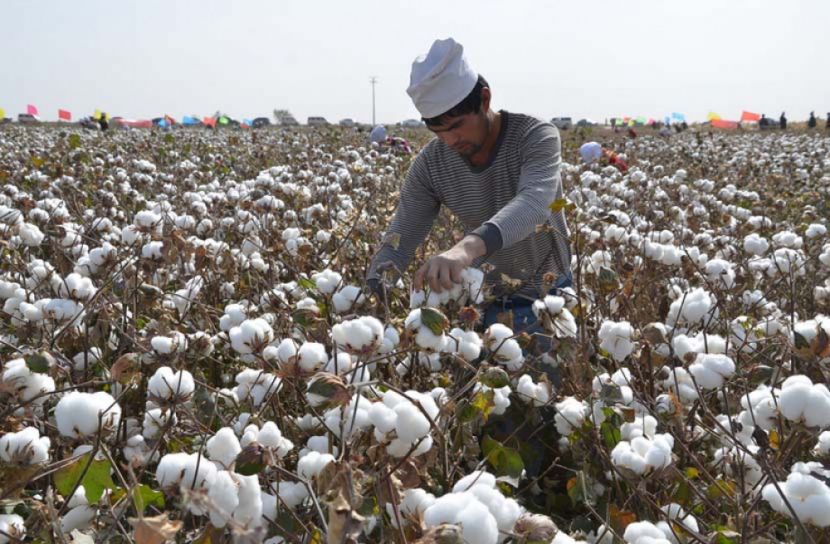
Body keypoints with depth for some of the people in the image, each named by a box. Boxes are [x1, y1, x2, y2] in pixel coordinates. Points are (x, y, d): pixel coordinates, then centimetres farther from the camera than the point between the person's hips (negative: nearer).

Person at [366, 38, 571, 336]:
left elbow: (532, 204, -43)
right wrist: (370, 290, -32)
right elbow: (401, 236, -11)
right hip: (484, 300, 3)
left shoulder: (536, 136, -24)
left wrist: (468, 246, -62)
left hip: (546, 298, -3)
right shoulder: (430, 163, -12)